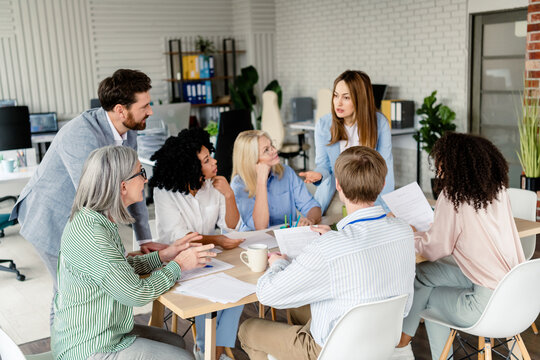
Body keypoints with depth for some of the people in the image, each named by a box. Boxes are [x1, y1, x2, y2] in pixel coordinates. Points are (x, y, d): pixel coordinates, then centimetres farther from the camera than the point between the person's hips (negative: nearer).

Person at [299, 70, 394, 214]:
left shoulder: (380, 123, -7)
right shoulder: (323, 124, -4)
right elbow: (324, 164, 3)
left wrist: (386, 207, -9)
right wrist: (319, 174, -21)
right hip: (333, 195, 1)